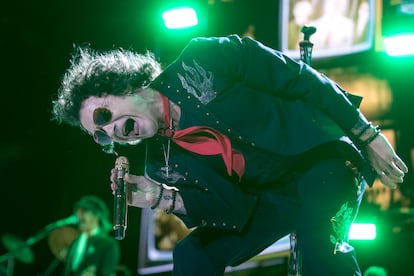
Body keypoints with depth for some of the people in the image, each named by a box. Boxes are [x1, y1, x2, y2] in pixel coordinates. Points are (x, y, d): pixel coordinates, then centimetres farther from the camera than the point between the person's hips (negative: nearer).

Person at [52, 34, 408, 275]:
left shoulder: (201, 61, -16)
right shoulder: (163, 163, -2)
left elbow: (297, 77, -12)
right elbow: (235, 209, -6)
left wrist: (368, 135, -12)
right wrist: (163, 198, -21)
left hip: (323, 152, -6)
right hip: (277, 196, 6)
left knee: (317, 240, -33)